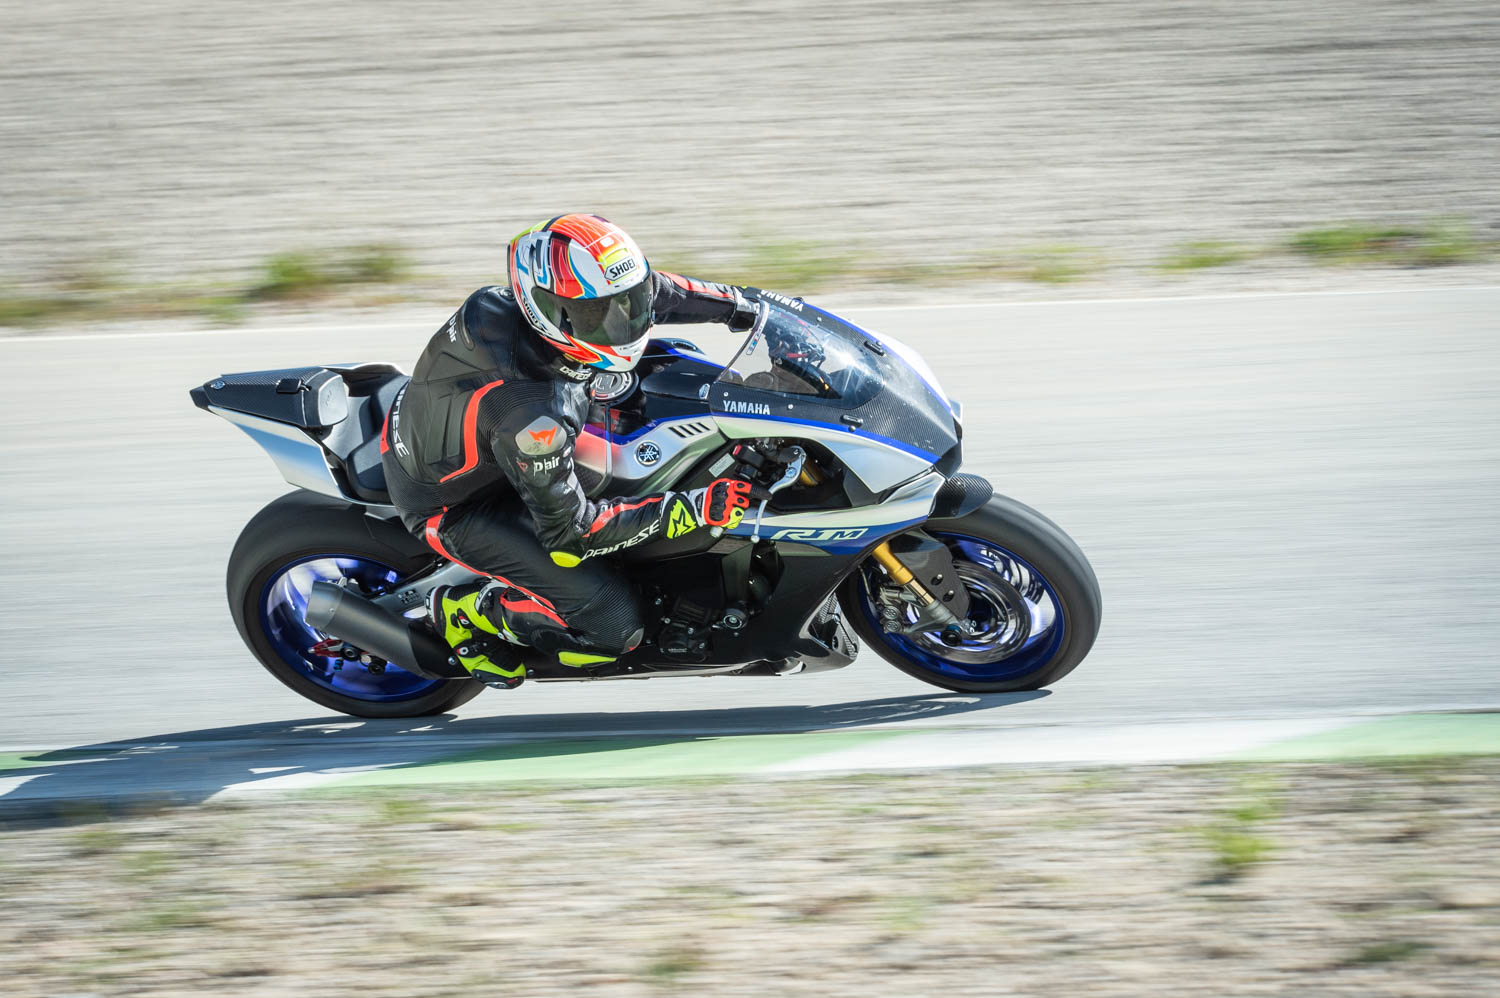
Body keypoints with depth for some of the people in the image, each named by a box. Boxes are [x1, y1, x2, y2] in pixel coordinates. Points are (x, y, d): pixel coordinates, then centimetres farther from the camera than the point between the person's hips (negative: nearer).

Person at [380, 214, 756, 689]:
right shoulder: (532, 416, -41)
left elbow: (644, 289, 1)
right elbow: (567, 531, -29)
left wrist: (743, 306, 3)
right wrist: (695, 509, -32)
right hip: (454, 504, -8)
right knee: (614, 625, -16)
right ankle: (466, 612, 6)